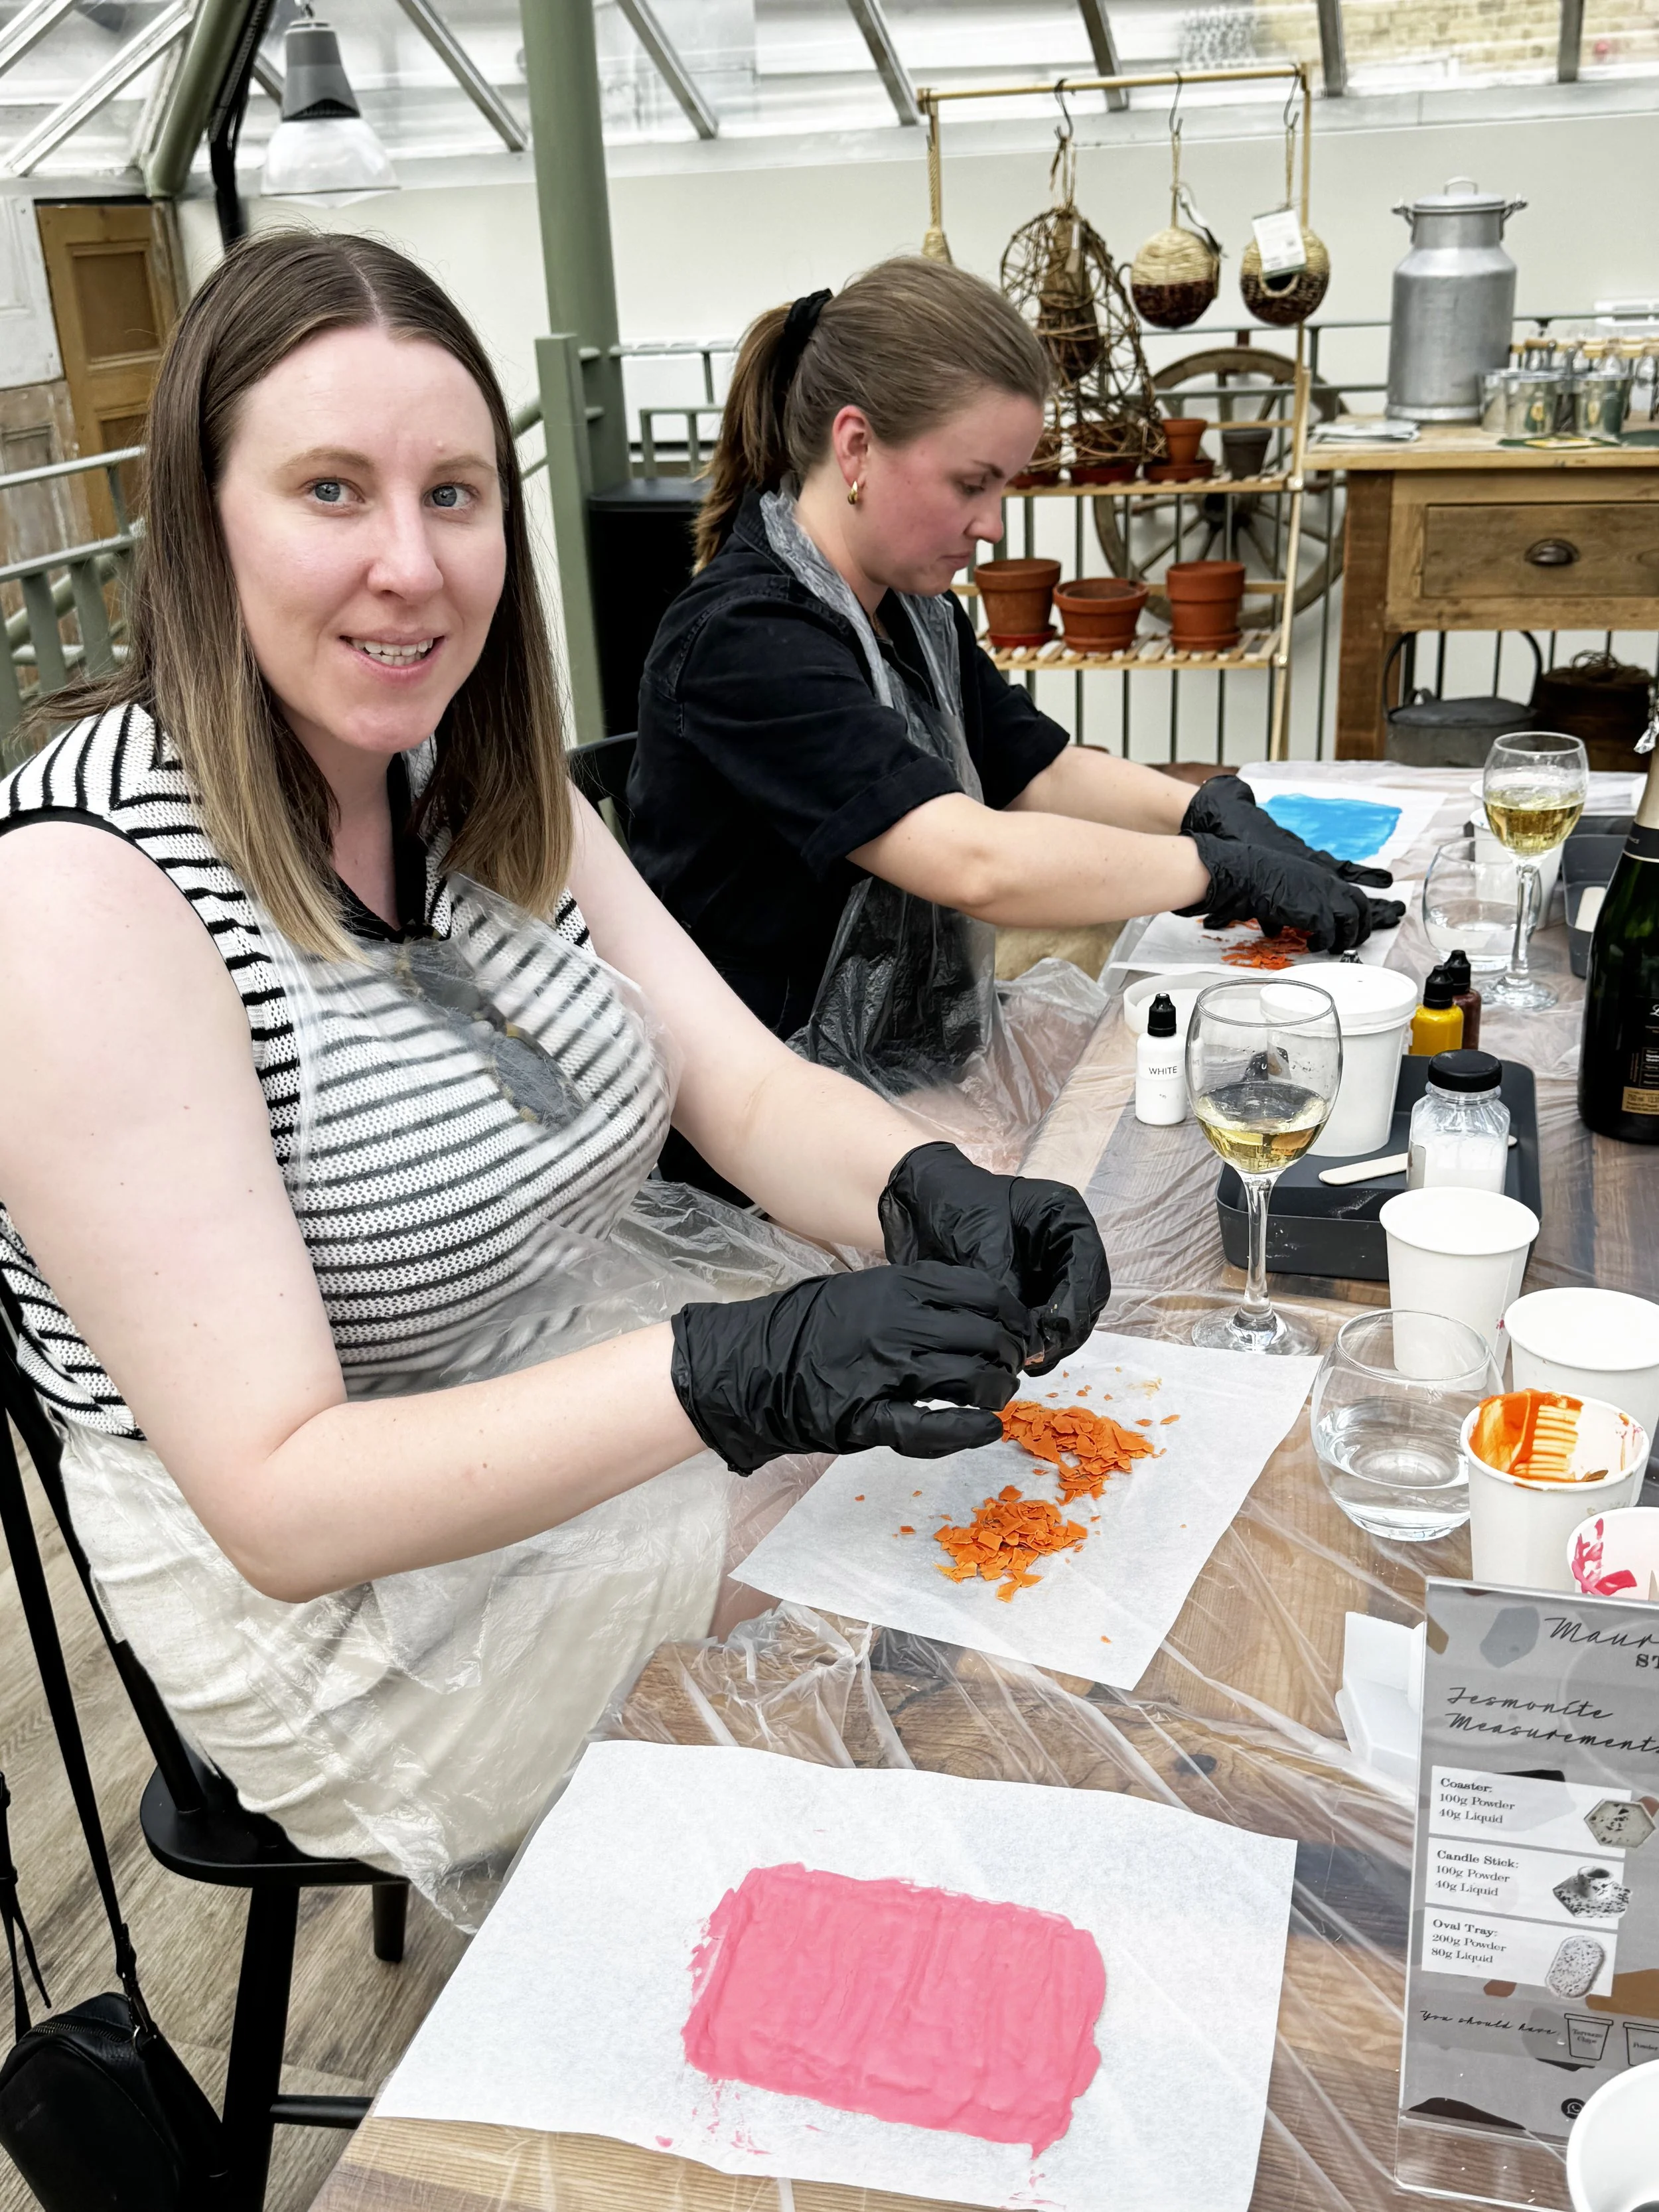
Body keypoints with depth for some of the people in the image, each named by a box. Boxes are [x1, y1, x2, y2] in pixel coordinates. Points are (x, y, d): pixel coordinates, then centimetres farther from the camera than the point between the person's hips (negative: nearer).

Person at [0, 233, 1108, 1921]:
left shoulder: (488, 784, 1)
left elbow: (749, 1088, -3)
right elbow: (278, 1499, -25)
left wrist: (932, 1198, -24)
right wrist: (736, 1375, -35)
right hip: (348, 1592, -7)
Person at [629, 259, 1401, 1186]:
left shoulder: (913, 608, 9)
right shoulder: (745, 642, -23)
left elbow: (1046, 768, 13)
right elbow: (977, 863, -32)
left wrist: (1211, 809, -6)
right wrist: (1224, 868, -23)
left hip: (935, 1059, 9)